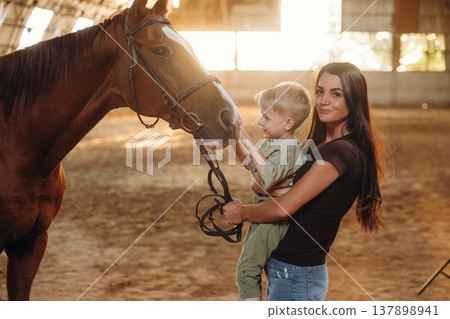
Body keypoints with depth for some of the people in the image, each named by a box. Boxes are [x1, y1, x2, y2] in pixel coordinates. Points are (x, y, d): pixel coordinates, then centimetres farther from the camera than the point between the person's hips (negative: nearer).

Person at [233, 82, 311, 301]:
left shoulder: (288, 149, -23)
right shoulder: (270, 143, 6)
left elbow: (269, 176, -39)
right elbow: (250, 164, 22)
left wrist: (250, 143, -36)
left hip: (275, 221, -11)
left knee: (246, 269, -14)